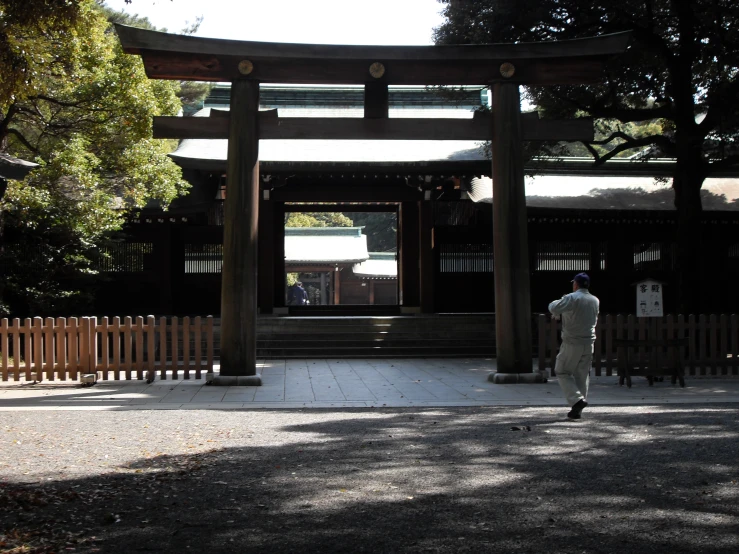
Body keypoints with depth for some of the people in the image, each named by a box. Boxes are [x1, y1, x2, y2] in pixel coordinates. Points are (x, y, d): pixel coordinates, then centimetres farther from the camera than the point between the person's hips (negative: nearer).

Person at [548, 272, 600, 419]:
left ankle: (577, 399, -11)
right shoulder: (595, 301, 9)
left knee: (562, 372, 7)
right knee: (582, 376, 11)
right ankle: (577, 410, 12)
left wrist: (554, 303, 1)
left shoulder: (571, 298, -12)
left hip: (572, 343, -6)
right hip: (588, 343, 6)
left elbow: (554, 309, -23)